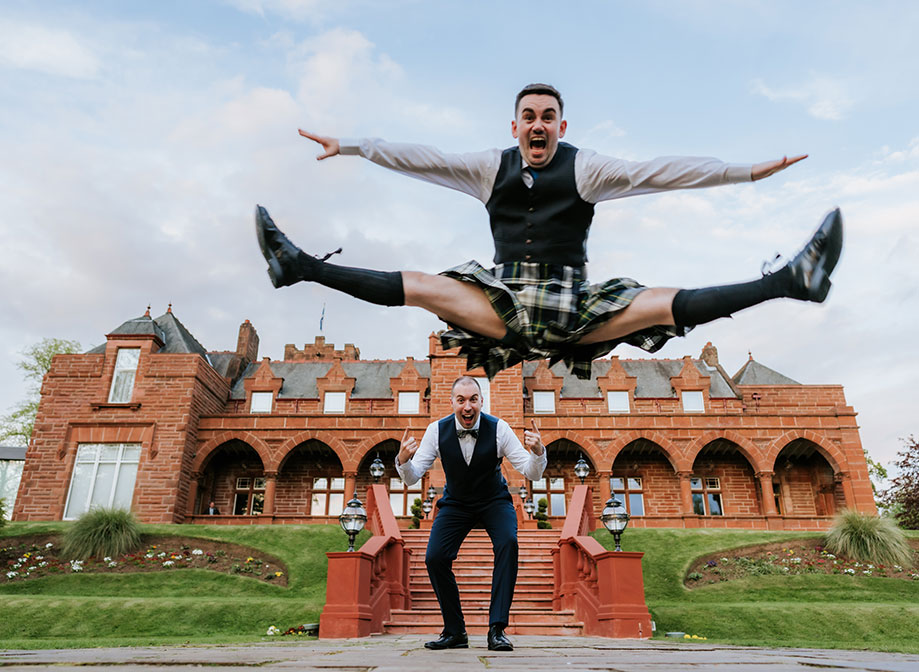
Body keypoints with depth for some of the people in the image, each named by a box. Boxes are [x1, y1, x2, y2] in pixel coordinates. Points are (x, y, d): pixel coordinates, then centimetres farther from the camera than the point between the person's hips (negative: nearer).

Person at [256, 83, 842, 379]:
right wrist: (347, 146, 5)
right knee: (421, 286, -13)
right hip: (504, 304, 1)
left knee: (667, 303, -19)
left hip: (576, 306, -1)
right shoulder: (491, 167, 8)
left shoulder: (587, 168, 3)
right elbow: (418, 159, 7)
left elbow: (660, 171, -5)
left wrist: (747, 171, -12)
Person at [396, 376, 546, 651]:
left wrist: (538, 452, -41)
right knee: (435, 557, -16)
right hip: (455, 503, 2)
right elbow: (412, 478, -15)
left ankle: (497, 629, -18)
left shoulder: (498, 428, -22)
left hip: (494, 501, -1)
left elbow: (532, 474, -20)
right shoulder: (437, 431, -18)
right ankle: (455, 631, 4)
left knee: (508, 543, -29)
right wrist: (403, 461, -37)